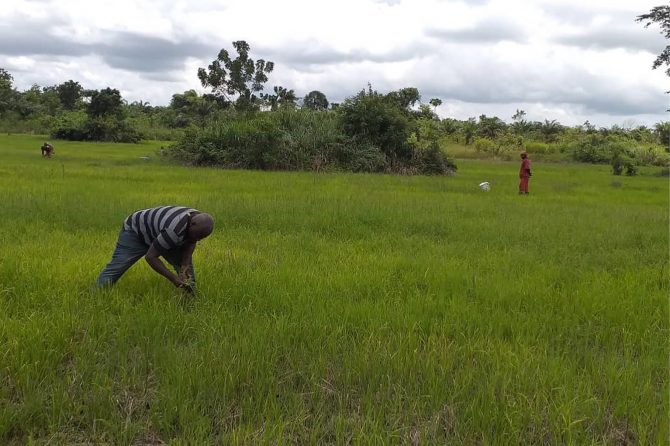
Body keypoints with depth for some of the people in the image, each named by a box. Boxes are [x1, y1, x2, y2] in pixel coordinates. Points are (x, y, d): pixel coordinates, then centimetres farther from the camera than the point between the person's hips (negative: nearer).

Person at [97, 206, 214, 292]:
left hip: (159, 232, 7)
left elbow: (190, 244, -3)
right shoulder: (175, 230, -44)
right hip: (135, 231, -7)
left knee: (186, 262, -3)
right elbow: (150, 256, -38)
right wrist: (174, 278, -39)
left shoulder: (199, 220, -20)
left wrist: (185, 265, -20)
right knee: (116, 267, -14)